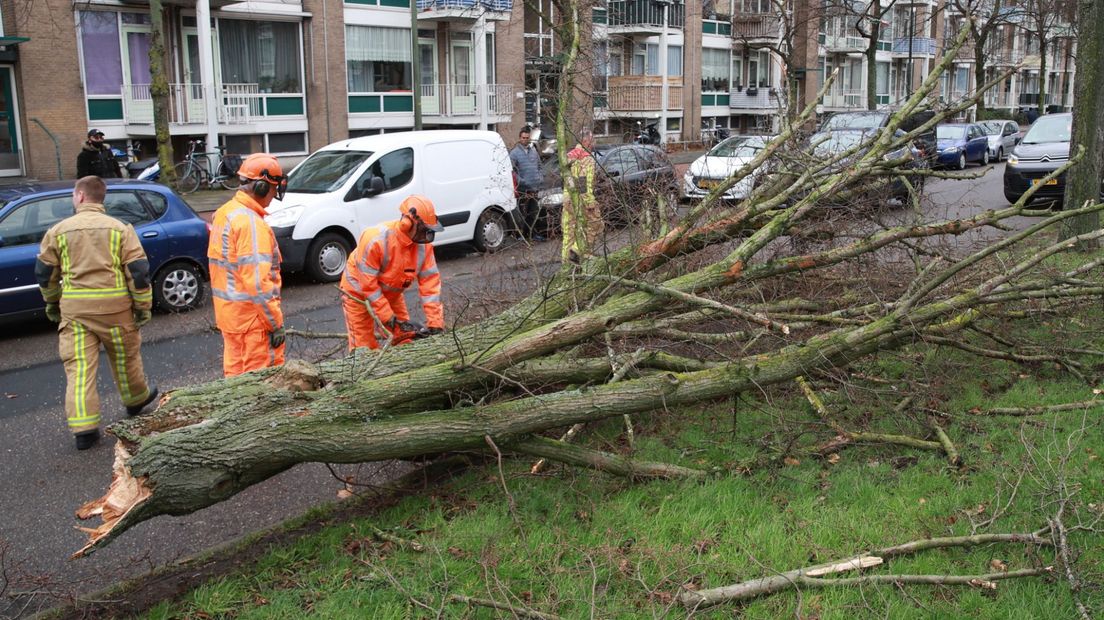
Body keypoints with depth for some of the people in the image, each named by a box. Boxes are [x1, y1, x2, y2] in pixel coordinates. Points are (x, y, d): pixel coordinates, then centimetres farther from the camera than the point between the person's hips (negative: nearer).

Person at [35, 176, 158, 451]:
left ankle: (83, 428, 0)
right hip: (114, 305, 0)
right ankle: (136, 400, 41)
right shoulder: (119, 228, -2)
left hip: (74, 307, 0)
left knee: (79, 367, 2)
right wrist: (143, 305, 2)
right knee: (125, 358, 20)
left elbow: (44, 273, 11)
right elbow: (138, 270, -6)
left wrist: (52, 302, 26)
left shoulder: (59, 230, 3)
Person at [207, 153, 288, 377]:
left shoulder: (224, 212, 9)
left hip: (228, 313, 9)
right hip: (252, 317, -9)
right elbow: (259, 282, -25)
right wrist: (276, 324, -20)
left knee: (236, 374, 18)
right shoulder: (251, 222, -21)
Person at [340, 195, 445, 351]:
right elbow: (368, 285, -29)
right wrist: (390, 320, -27)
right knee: (364, 346, -4)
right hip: (359, 292, -5)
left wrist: (435, 324, -24)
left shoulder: (424, 244, -20)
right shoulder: (375, 240, -35)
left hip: (391, 293, 5)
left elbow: (430, 281, -19)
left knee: (405, 336, 3)